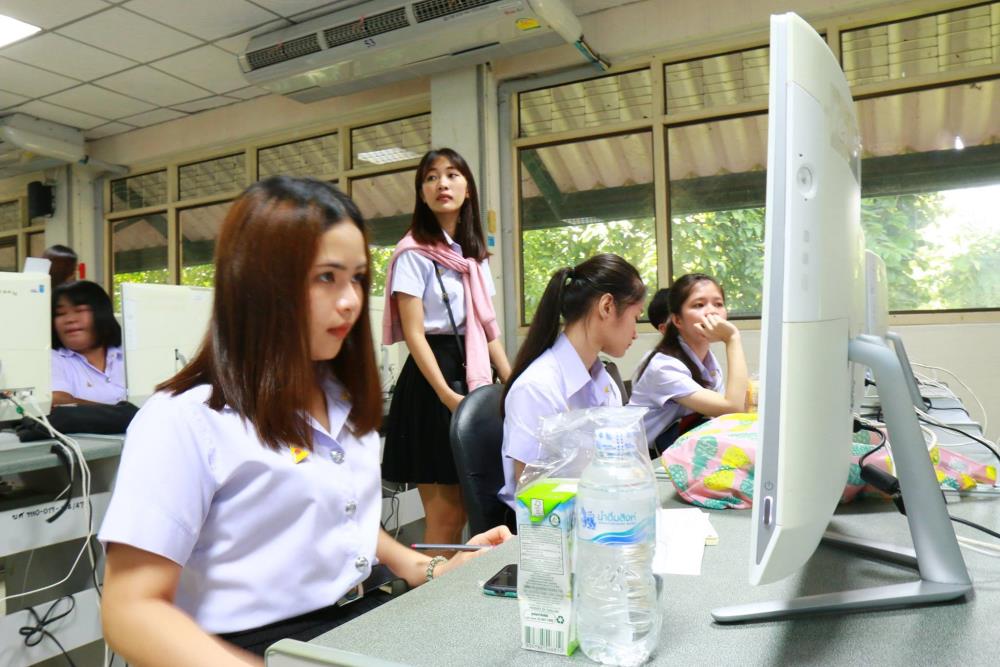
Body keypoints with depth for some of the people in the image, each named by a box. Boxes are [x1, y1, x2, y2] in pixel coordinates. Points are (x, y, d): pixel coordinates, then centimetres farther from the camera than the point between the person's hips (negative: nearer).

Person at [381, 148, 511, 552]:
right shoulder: (414, 253, -6)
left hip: (475, 376, 7)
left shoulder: (475, 254, 16)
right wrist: (446, 394, -22)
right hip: (432, 382, -7)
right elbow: (414, 335, -13)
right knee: (445, 513, -4)